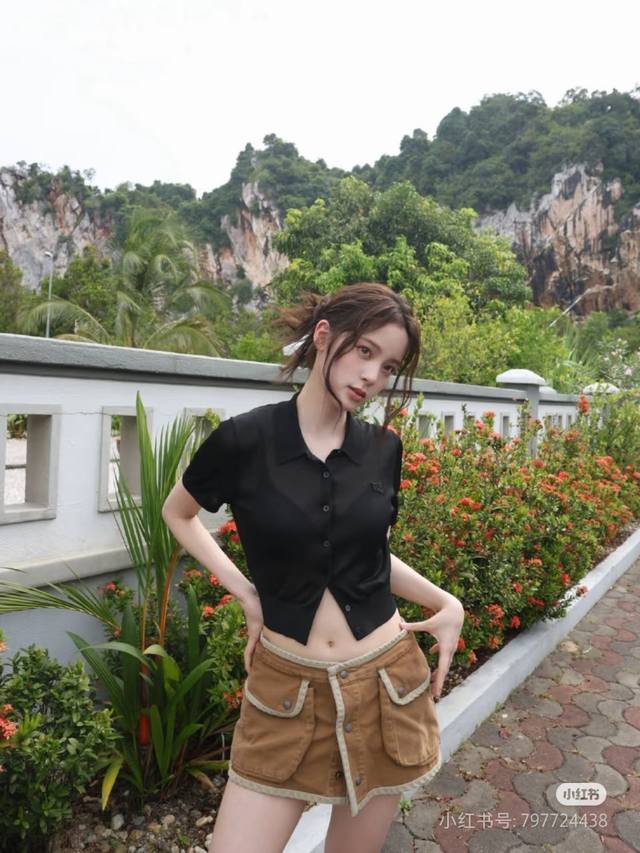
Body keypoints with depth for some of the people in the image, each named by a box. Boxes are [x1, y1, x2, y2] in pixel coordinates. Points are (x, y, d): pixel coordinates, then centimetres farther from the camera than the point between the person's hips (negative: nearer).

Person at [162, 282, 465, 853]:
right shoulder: (245, 439, -13)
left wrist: (446, 603, -1)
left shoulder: (383, 449, -2)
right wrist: (246, 593, -4)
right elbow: (177, 513, 6)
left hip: (388, 681, 3)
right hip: (286, 690, -2)